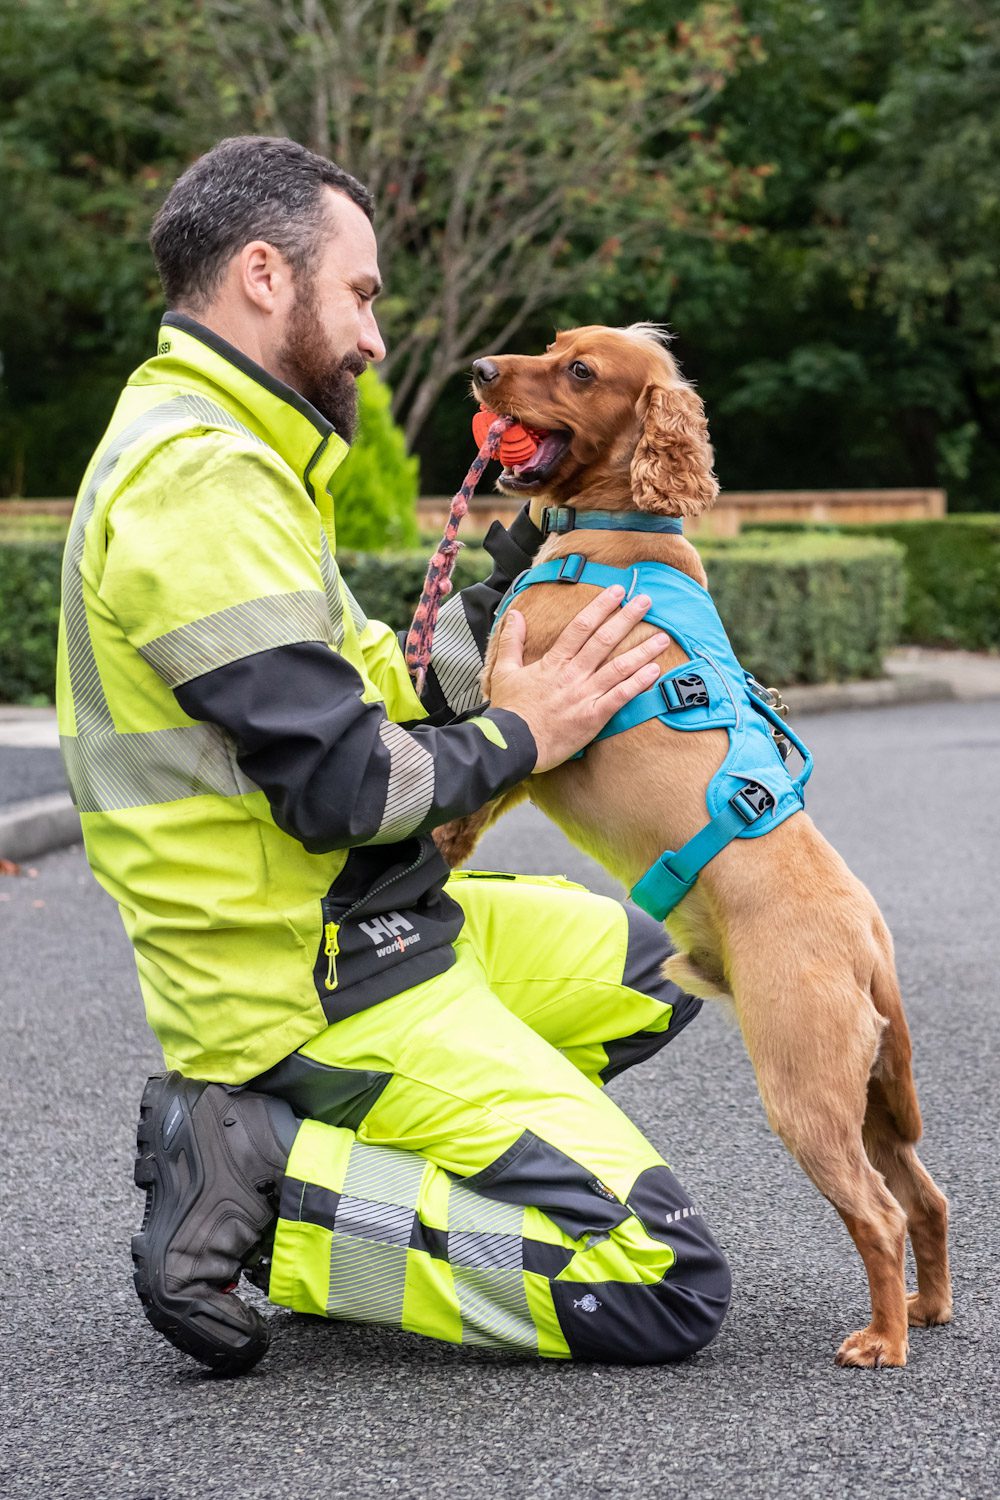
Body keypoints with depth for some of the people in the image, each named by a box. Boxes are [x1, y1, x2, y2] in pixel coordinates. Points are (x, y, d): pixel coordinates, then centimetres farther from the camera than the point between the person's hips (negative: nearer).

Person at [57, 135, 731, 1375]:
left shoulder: (215, 454, 16)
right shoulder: (201, 478, -19)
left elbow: (373, 704, 15)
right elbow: (341, 785, -23)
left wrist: (504, 592, 11)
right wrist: (517, 737, -6)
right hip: (311, 985, -10)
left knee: (653, 972, 28)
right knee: (664, 1283, -13)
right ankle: (266, 1198, -9)